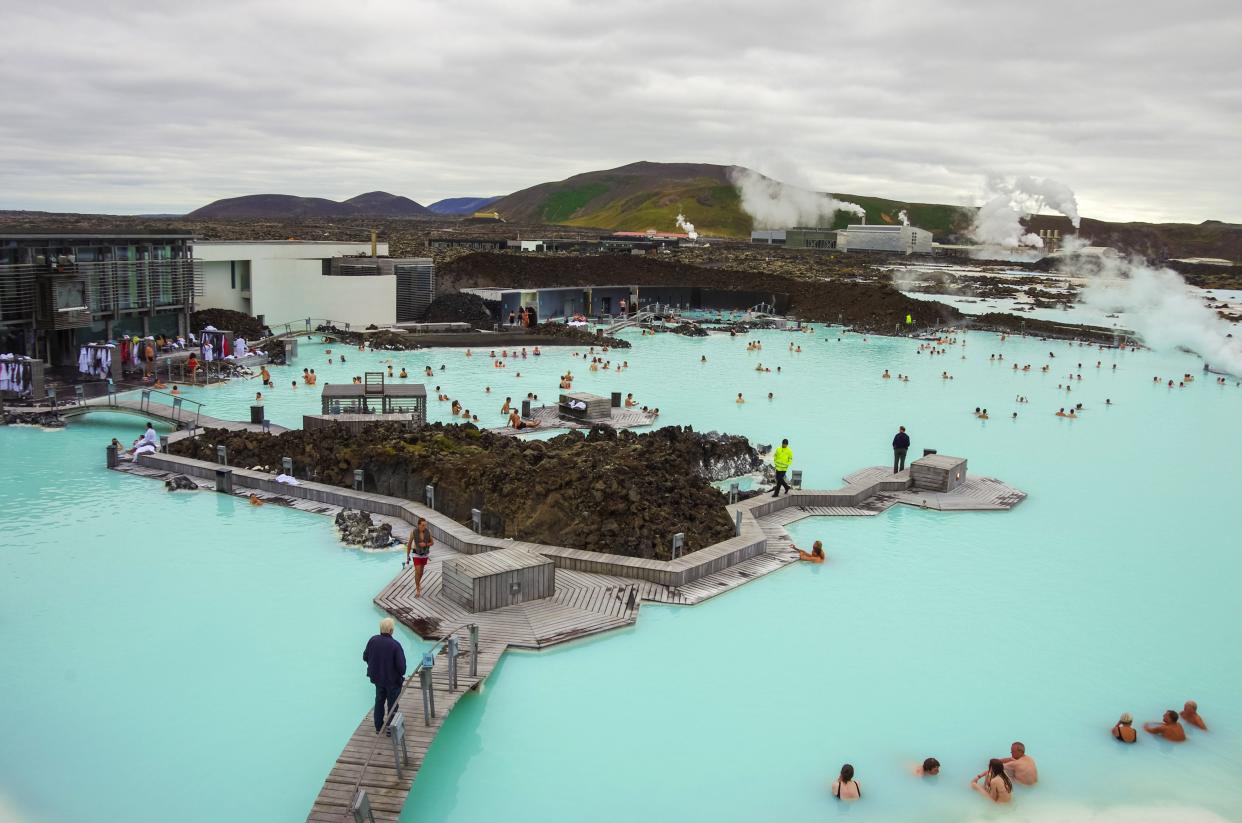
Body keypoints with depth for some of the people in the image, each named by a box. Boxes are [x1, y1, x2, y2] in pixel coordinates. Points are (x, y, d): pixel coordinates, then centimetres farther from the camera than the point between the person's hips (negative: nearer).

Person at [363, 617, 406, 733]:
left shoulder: (373, 641, -13)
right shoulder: (395, 645, -28)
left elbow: (365, 657, 0)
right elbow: (401, 665, -24)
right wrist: (401, 674, -1)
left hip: (377, 677, 5)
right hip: (392, 680, -5)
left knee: (379, 701, 24)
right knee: (392, 704, 14)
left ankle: (378, 727, 35)